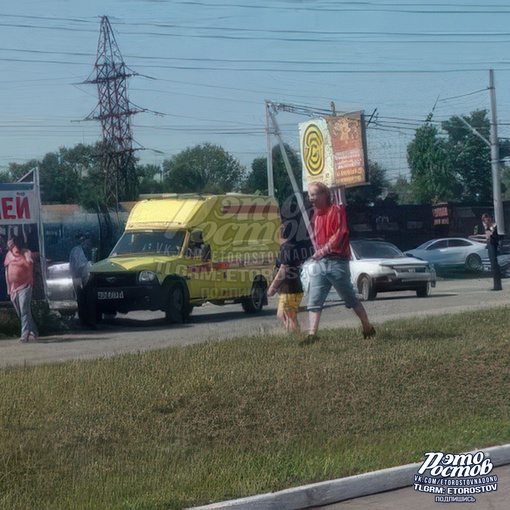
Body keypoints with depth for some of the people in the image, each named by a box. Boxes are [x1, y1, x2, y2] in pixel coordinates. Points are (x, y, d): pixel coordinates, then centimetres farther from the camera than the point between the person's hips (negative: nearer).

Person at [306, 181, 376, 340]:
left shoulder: (336, 210, -4)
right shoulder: (316, 215, 17)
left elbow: (340, 234, -13)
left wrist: (322, 250, -16)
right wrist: (316, 253, 7)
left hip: (336, 261, -6)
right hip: (319, 263, 6)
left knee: (350, 299, 4)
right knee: (314, 301, -5)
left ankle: (368, 327, 17)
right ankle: (312, 334, -10)